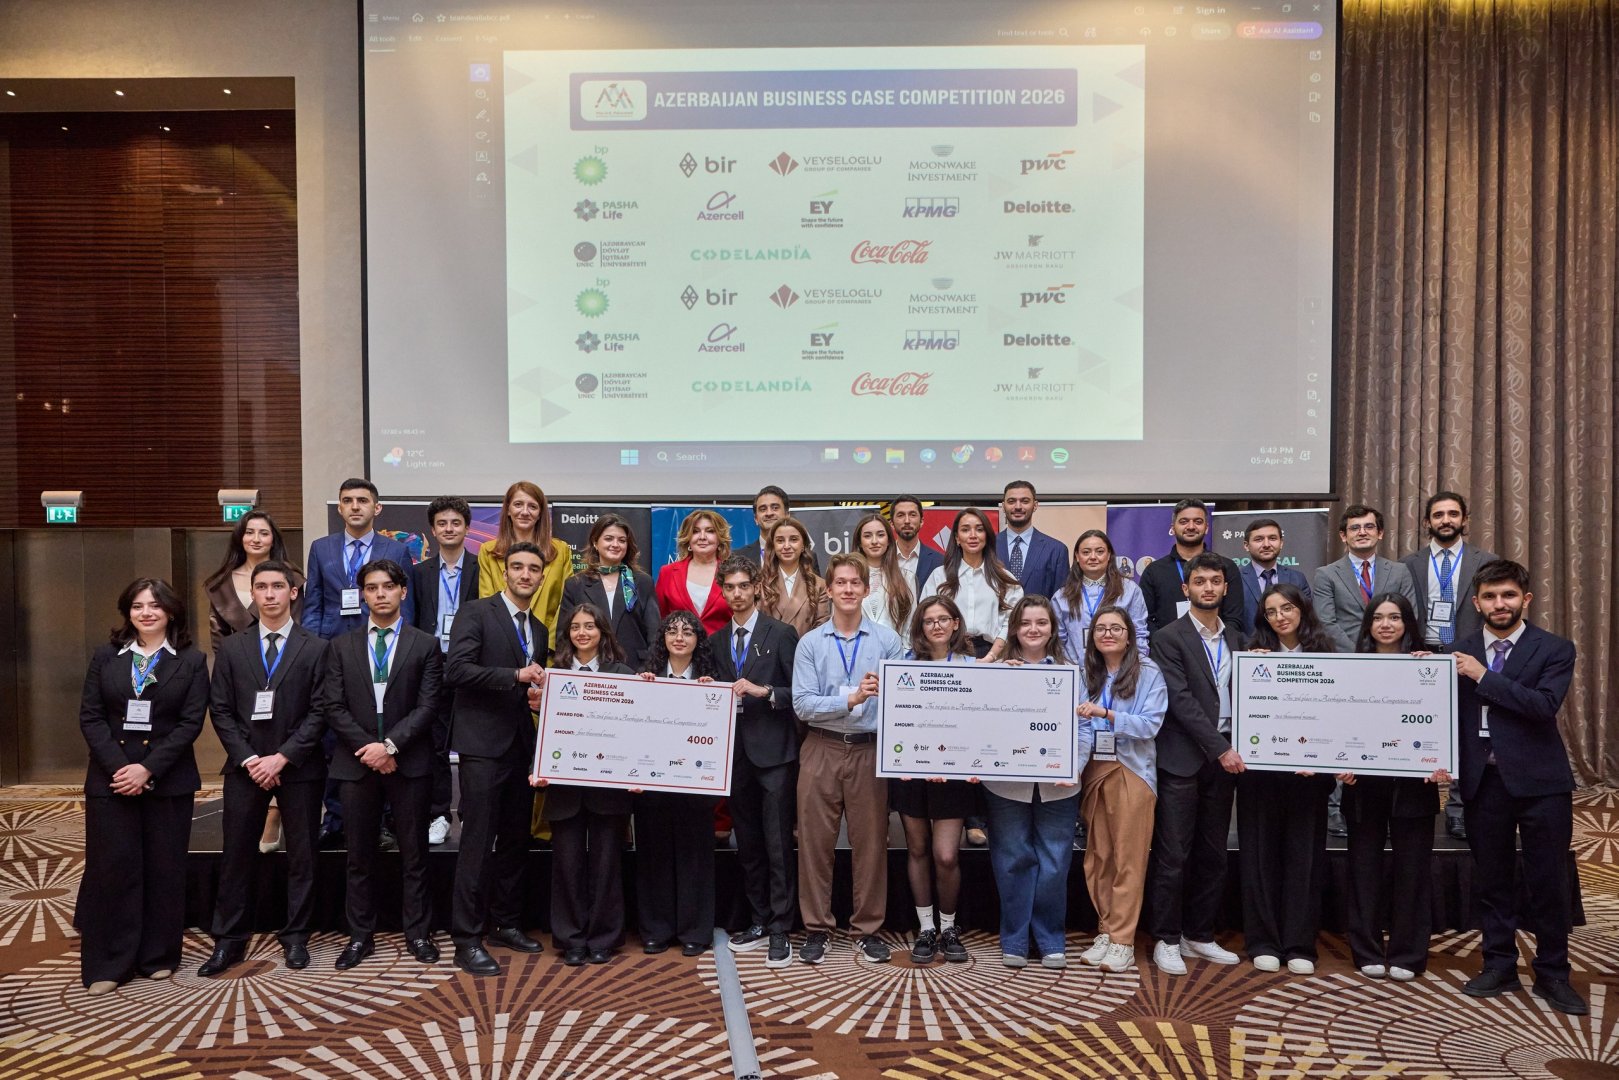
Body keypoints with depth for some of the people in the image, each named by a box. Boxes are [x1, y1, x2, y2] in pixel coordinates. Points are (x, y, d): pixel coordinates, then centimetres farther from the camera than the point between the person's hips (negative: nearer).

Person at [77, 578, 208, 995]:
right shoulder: (105, 657, 7)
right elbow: (90, 717, 1)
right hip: (110, 780, 1)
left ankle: (158, 956, 19)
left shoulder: (191, 661, 1)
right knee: (111, 869, 2)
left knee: (164, 869, 5)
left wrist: (148, 768, -14)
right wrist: (117, 767, -12)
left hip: (168, 782, -1)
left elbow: (191, 722, -5)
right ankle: (107, 964, 14)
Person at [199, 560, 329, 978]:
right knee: (236, 854, 6)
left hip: (299, 767, -1)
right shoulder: (231, 648, 7)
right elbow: (221, 711, 3)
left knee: (301, 854, 6)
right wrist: (248, 759, -8)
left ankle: (296, 937, 18)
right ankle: (230, 940, 18)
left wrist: (282, 757, -13)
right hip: (245, 767, 2)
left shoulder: (315, 649, 0)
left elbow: (318, 713, -5)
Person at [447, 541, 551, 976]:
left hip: (522, 744, 7)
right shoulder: (476, 613, -5)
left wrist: (539, 696, 1)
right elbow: (456, 668, -17)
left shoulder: (539, 630, 16)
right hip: (483, 743, -7)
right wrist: (516, 675, -23)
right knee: (478, 841, -5)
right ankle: (467, 939, 3)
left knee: (515, 840, 13)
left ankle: (506, 923, 25)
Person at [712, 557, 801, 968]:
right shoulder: (718, 641, 13)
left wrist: (763, 691, -19)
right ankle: (758, 921, 23)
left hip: (774, 751, -5)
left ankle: (780, 930, 3)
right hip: (736, 753, 5)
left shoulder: (781, 634, -2)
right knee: (747, 844, 12)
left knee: (778, 844, -4)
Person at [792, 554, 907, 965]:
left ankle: (868, 930, 21)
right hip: (821, 749, 0)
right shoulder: (810, 643, 2)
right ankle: (816, 928, 19)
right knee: (815, 841, 6)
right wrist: (850, 699, -16)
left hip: (870, 750, 0)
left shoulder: (887, 640, 2)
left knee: (871, 842, 6)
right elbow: (802, 704, -7)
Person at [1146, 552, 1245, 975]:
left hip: (1223, 758, 6)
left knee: (1213, 854, 11)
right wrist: (1221, 749, -15)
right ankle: (1167, 940, 9)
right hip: (1182, 759, -5)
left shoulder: (1236, 639, 13)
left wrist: (1232, 749, -2)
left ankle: (1199, 936, 23)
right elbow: (1182, 701, -13)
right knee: (1173, 855, -2)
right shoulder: (1169, 638, -5)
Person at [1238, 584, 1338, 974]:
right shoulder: (1254, 654, 4)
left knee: (1305, 854, 5)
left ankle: (1300, 945, 15)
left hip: (1307, 770, 0)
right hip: (1260, 768, 0)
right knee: (1261, 853, 5)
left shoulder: (1324, 655, 5)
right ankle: (1264, 942, 15)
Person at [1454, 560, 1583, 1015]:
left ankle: (1552, 974, 21)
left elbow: (1544, 705, -17)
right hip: (1484, 781, 3)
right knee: (1492, 880, 11)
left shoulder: (1555, 649, -1)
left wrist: (1484, 676, -17)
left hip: (1539, 780, -2)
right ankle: (1499, 966, 23)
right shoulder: (1462, 652, 8)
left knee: (1548, 882, 5)